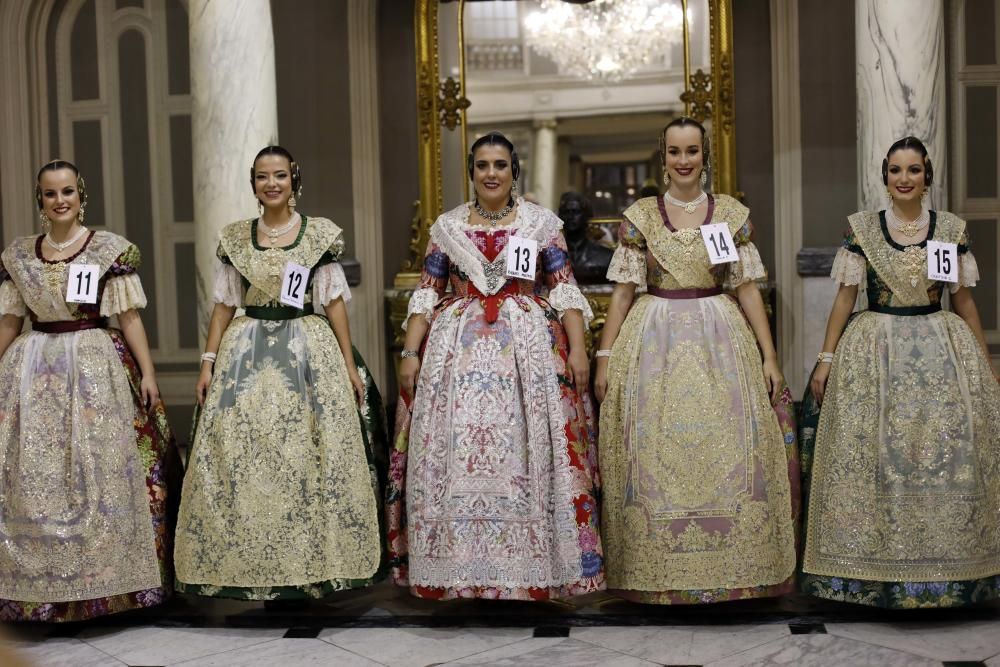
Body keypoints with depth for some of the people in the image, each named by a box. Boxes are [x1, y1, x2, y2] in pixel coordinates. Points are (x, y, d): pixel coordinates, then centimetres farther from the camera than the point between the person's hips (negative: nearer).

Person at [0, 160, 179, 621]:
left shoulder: (110, 249, 0)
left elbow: (129, 316, -1)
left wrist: (147, 372, -6)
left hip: (96, 367, -3)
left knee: (102, 472, -4)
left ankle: (108, 581, 8)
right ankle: (38, 587, 13)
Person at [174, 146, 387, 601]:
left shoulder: (319, 233, 2)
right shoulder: (235, 237, 8)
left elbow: (334, 302, 2)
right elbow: (224, 304, 10)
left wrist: (350, 366, -2)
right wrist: (208, 362, 3)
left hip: (309, 352, -2)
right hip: (247, 354, 2)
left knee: (308, 458, -3)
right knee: (241, 456, -3)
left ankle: (311, 565, 8)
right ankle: (249, 566, 7)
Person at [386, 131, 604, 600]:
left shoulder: (542, 222, 6)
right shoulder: (446, 226, 10)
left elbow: (565, 290, 3)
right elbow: (426, 295, 9)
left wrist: (577, 349, -6)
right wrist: (410, 353, 1)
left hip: (531, 348, -1)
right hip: (458, 349, 1)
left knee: (527, 454, -3)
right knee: (456, 454, -2)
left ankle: (532, 567, 7)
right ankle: (460, 568, 8)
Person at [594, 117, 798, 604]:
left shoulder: (732, 214, 5)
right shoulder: (639, 216, 4)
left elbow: (748, 289, 5)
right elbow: (623, 291, 4)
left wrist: (769, 356, 0)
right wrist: (604, 356, -2)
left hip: (720, 342, 1)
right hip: (655, 344, 0)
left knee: (726, 452, 0)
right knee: (654, 453, 0)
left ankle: (730, 570, 13)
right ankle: (658, 573, 12)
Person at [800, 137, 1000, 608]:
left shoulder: (952, 230, 6)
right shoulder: (861, 229, 3)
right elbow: (846, 294, 3)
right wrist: (826, 358, -1)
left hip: (943, 351, 1)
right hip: (875, 352, -1)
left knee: (948, 451, -3)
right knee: (873, 453, -3)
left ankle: (947, 569, 10)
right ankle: (876, 571, 8)